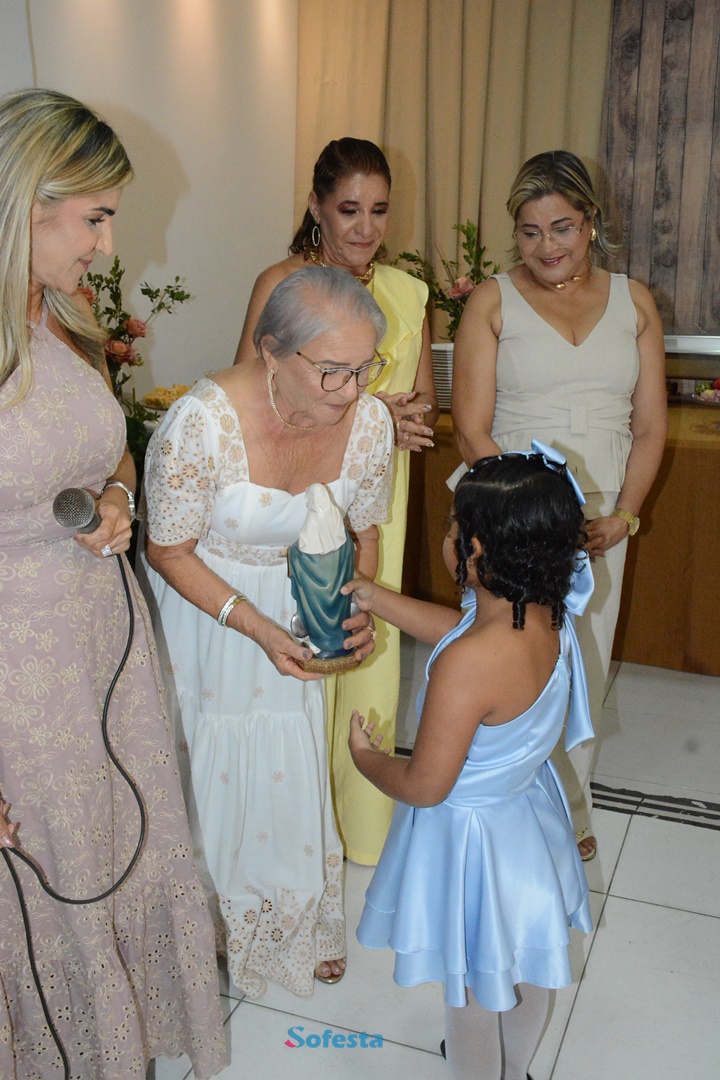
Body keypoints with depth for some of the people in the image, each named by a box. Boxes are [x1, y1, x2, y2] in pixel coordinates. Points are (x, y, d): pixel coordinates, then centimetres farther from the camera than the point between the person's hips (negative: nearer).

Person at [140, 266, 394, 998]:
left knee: (294, 765, 14)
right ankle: (217, 925, 42)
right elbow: (169, 551, -20)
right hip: (200, 604, -3)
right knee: (211, 767, 12)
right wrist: (254, 627, -28)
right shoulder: (202, 421, -33)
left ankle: (302, 924, 41)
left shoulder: (367, 421, -19)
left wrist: (360, 609, -18)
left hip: (297, 603, 4)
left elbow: (362, 530, -1)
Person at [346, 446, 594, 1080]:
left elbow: (424, 787, -27)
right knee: (526, 965, 31)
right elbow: (458, 629, 5)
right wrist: (373, 596, 8)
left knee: (473, 990, 20)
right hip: (532, 815, 8)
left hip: (472, 838, -8)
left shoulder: (466, 666, -38)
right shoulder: (548, 615, -13)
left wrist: (365, 756, -7)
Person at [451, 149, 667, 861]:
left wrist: (622, 515, -6)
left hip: (602, 520, 3)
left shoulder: (633, 302, 8)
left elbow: (650, 427, 8)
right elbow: (471, 430, -8)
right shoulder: (493, 301, -1)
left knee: (584, 668, 13)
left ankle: (570, 810, 33)